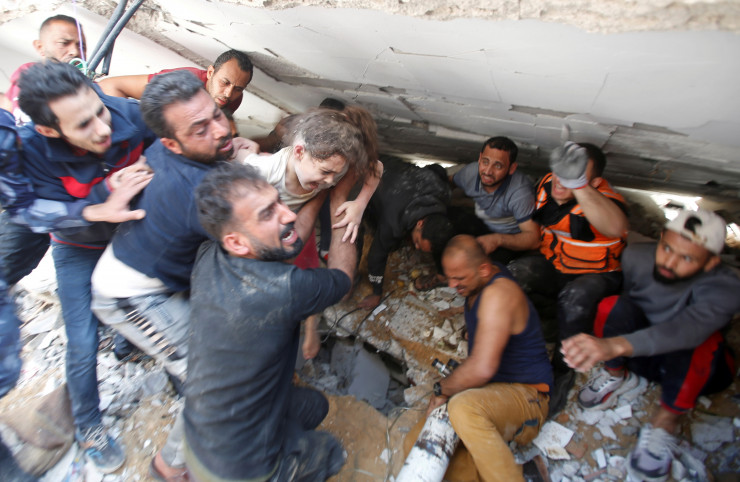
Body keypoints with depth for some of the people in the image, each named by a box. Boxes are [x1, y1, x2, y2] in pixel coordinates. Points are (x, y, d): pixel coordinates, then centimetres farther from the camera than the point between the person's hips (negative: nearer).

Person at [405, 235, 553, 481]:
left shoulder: (498, 293, -26)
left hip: (524, 396, -9)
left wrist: (442, 389, -17)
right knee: (416, 446, -7)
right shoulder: (481, 282, 3)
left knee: (464, 407, -43)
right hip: (487, 392, 9)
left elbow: (482, 368, -33)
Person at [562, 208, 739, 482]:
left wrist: (614, 345, -67)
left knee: (699, 340, -37)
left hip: (693, 368, -2)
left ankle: (665, 422, -17)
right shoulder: (636, 256, -20)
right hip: (637, 355, 2)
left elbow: (685, 328, -50)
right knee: (613, 305, -29)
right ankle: (616, 375, -3)